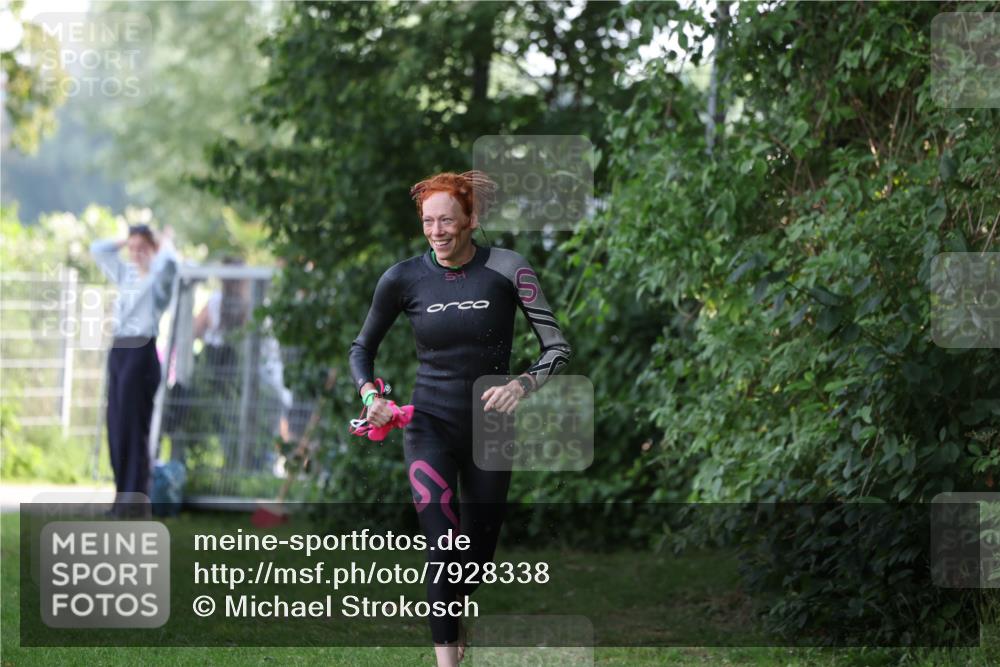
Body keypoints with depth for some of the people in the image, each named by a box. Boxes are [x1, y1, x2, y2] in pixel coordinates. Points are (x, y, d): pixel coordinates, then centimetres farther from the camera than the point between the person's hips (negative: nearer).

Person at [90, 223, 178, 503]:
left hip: (141, 351, -7)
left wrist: (165, 242, -6)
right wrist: (128, 240, 20)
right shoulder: (126, 273, 18)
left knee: (133, 427, -8)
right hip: (118, 349, 7)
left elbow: (168, 262, -26)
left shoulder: (158, 278, -2)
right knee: (116, 426, 6)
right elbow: (97, 249, 28)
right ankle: (123, 496, 9)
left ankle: (135, 499, -6)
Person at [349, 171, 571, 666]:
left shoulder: (507, 270, -11)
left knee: (478, 555, 14)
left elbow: (557, 347, -10)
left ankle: (454, 625, 44)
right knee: (444, 552, -18)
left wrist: (522, 384, -28)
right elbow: (362, 347, 8)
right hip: (430, 427, -1)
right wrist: (369, 393, -11)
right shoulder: (403, 278, -7)